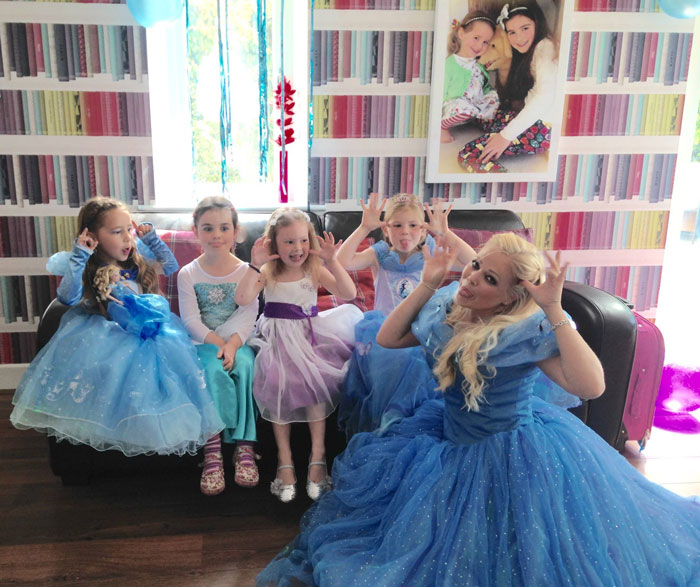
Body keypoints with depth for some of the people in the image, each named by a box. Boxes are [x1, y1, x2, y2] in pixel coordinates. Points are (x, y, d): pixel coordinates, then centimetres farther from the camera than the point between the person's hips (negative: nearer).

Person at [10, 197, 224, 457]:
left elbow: (171, 267, 19)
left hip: (147, 327, 4)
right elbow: (68, 297, -22)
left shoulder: (137, 256, 9)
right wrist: (78, 258, -22)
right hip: (108, 334, -3)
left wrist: (152, 239, 9)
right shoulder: (88, 269, -5)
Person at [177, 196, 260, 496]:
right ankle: (212, 450, -31)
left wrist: (232, 344, -22)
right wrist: (216, 343, -18)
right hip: (203, 343, 0)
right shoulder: (188, 274, 6)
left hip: (238, 341, 1)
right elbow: (191, 319, -4)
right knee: (214, 370, -32)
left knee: (244, 366, -32)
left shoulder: (246, 272, 6)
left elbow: (248, 316, -5)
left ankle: (245, 446, -28)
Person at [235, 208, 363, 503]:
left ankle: (317, 455, -13)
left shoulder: (315, 270, 3)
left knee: (315, 382, -23)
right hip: (276, 338, 0)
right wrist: (255, 265, -22)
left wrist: (332, 261, -19)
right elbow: (242, 299, -15)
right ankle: (284, 459, -10)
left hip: (309, 336, 1)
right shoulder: (267, 272, 1)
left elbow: (348, 293, -10)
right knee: (279, 387, -21)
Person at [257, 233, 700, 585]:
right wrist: (427, 284, -10)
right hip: (451, 439, 7)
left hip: (510, 451, -6)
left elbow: (591, 386, -37)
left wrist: (555, 312, -39)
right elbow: (387, 339, -2)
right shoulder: (447, 309, -6)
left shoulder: (529, 329, -25)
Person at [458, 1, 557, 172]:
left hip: (544, 127, -11)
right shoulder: (528, 52, 21)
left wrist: (507, 135, -26)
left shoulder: (545, 46, -9)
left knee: (468, 153, -21)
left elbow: (545, 97, -24)